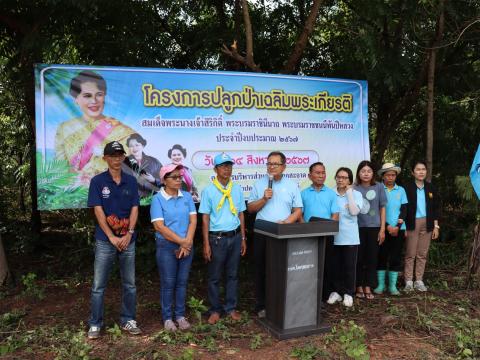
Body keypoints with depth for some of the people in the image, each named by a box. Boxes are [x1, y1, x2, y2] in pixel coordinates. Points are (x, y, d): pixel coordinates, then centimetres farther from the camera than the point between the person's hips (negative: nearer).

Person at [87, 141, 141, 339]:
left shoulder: (131, 181, 5)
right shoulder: (98, 181, -3)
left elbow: (134, 209, 2)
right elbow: (98, 211, -8)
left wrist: (129, 234, -10)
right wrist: (112, 237, -12)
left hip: (128, 240, 3)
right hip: (105, 241, -2)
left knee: (130, 284, 10)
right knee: (98, 285, 4)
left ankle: (128, 320, 24)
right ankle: (95, 324, 18)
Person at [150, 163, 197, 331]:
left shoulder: (187, 196, 3)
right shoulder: (157, 199, -8)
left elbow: (193, 220, 0)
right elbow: (159, 226, -14)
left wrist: (187, 242, -12)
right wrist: (181, 241, -14)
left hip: (187, 246, 4)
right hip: (166, 246, -3)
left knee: (182, 282, 11)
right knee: (168, 283, 5)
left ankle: (180, 315, 24)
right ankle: (167, 317, 19)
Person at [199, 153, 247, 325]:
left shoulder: (237, 189, 5)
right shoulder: (209, 190, -5)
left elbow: (241, 214, 11)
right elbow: (205, 218, -5)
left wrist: (243, 238, 9)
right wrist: (206, 244, -8)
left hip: (235, 236, 3)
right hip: (217, 238, -3)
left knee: (232, 275, 12)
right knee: (214, 277, 7)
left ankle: (231, 308, 25)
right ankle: (215, 310, 21)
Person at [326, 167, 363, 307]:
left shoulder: (356, 194, -1)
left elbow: (354, 211, -16)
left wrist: (349, 192, -13)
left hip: (350, 237, -1)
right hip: (334, 236, 1)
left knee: (349, 266, 6)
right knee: (335, 266, 9)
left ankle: (348, 293, 20)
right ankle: (336, 291, 24)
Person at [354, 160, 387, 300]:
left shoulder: (379, 187, 1)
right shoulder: (354, 188, -1)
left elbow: (382, 208, 5)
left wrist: (382, 229, 1)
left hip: (374, 227, 1)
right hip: (358, 227, 0)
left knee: (372, 257, 5)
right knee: (358, 257, 3)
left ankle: (368, 287, 17)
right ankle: (359, 287, 16)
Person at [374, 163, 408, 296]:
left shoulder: (401, 190, 7)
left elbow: (403, 210, 4)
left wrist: (397, 226, -8)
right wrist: (387, 226, -12)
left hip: (398, 229, 2)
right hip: (382, 229, -2)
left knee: (396, 257, 4)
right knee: (381, 256, 2)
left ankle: (393, 285, 12)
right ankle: (380, 284, 11)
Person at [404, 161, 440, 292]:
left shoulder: (431, 188, 7)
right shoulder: (407, 188, -4)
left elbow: (435, 208, 9)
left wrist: (436, 226, 4)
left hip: (427, 223, 3)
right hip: (412, 223, -3)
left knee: (422, 254, 7)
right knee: (410, 254, 1)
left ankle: (419, 281, 15)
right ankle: (408, 281, 7)